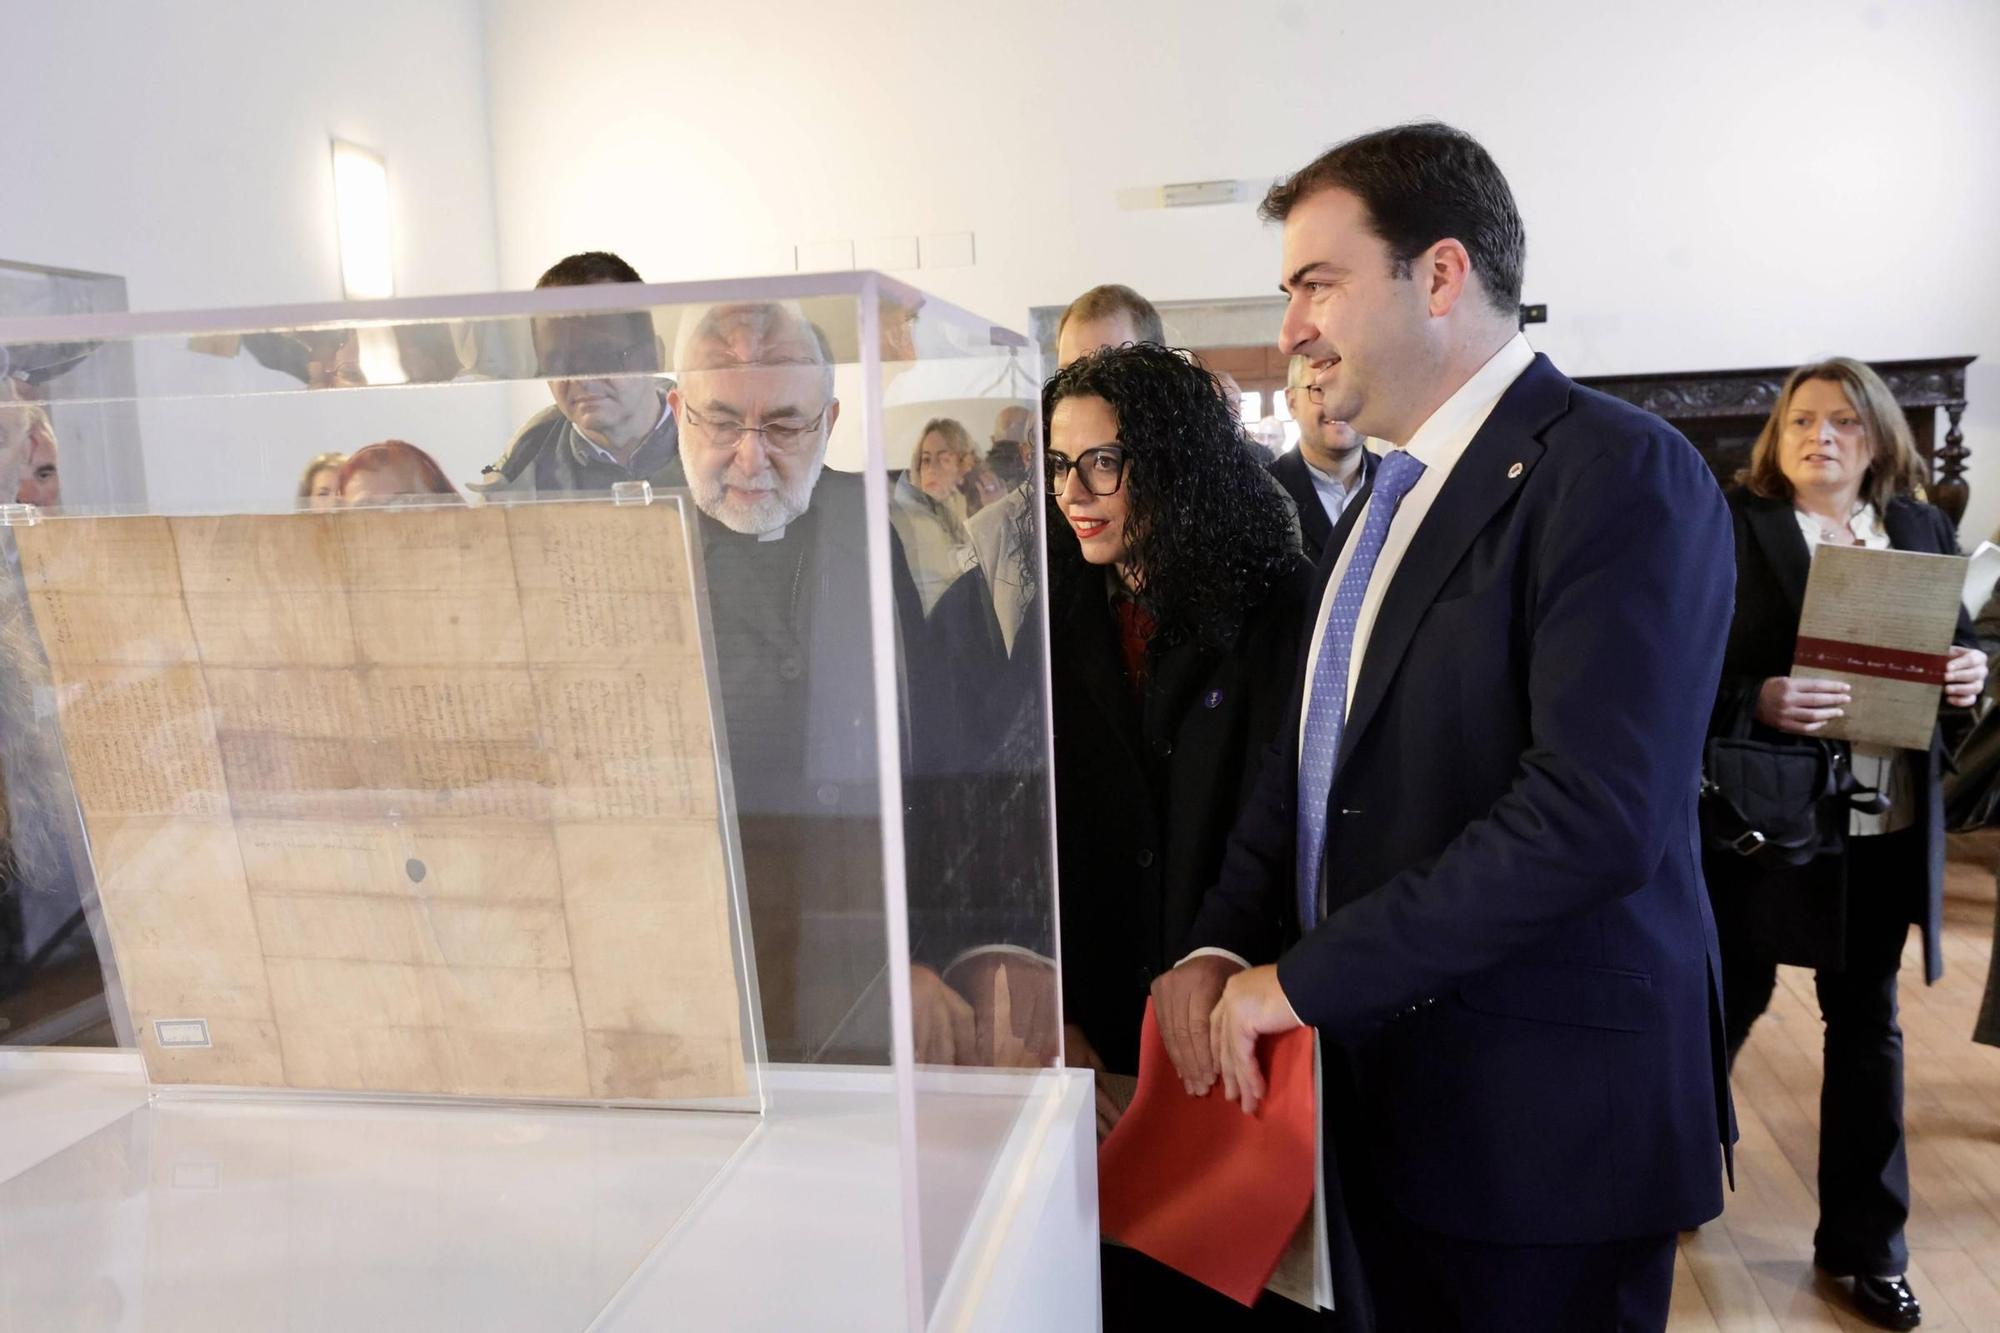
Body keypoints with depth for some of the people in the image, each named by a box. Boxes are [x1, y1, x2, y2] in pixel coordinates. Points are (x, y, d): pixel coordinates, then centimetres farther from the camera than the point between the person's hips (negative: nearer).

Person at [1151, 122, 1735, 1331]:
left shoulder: (1617, 474, -16)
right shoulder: (1390, 496, 12)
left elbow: (1594, 812, -26)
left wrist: (1307, 979, -20)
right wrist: (1223, 944, -2)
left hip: (1545, 1109, -7)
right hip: (1384, 1085, 8)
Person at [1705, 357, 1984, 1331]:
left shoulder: (1923, 529, 8)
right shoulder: (1733, 528, -7)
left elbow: (1959, 648, 14)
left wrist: (1971, 672, -8)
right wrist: (1759, 700, -29)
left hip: (1884, 826, 4)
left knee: (1868, 1024, 13)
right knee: (1727, 1004, 11)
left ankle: (1865, 1242, 29)